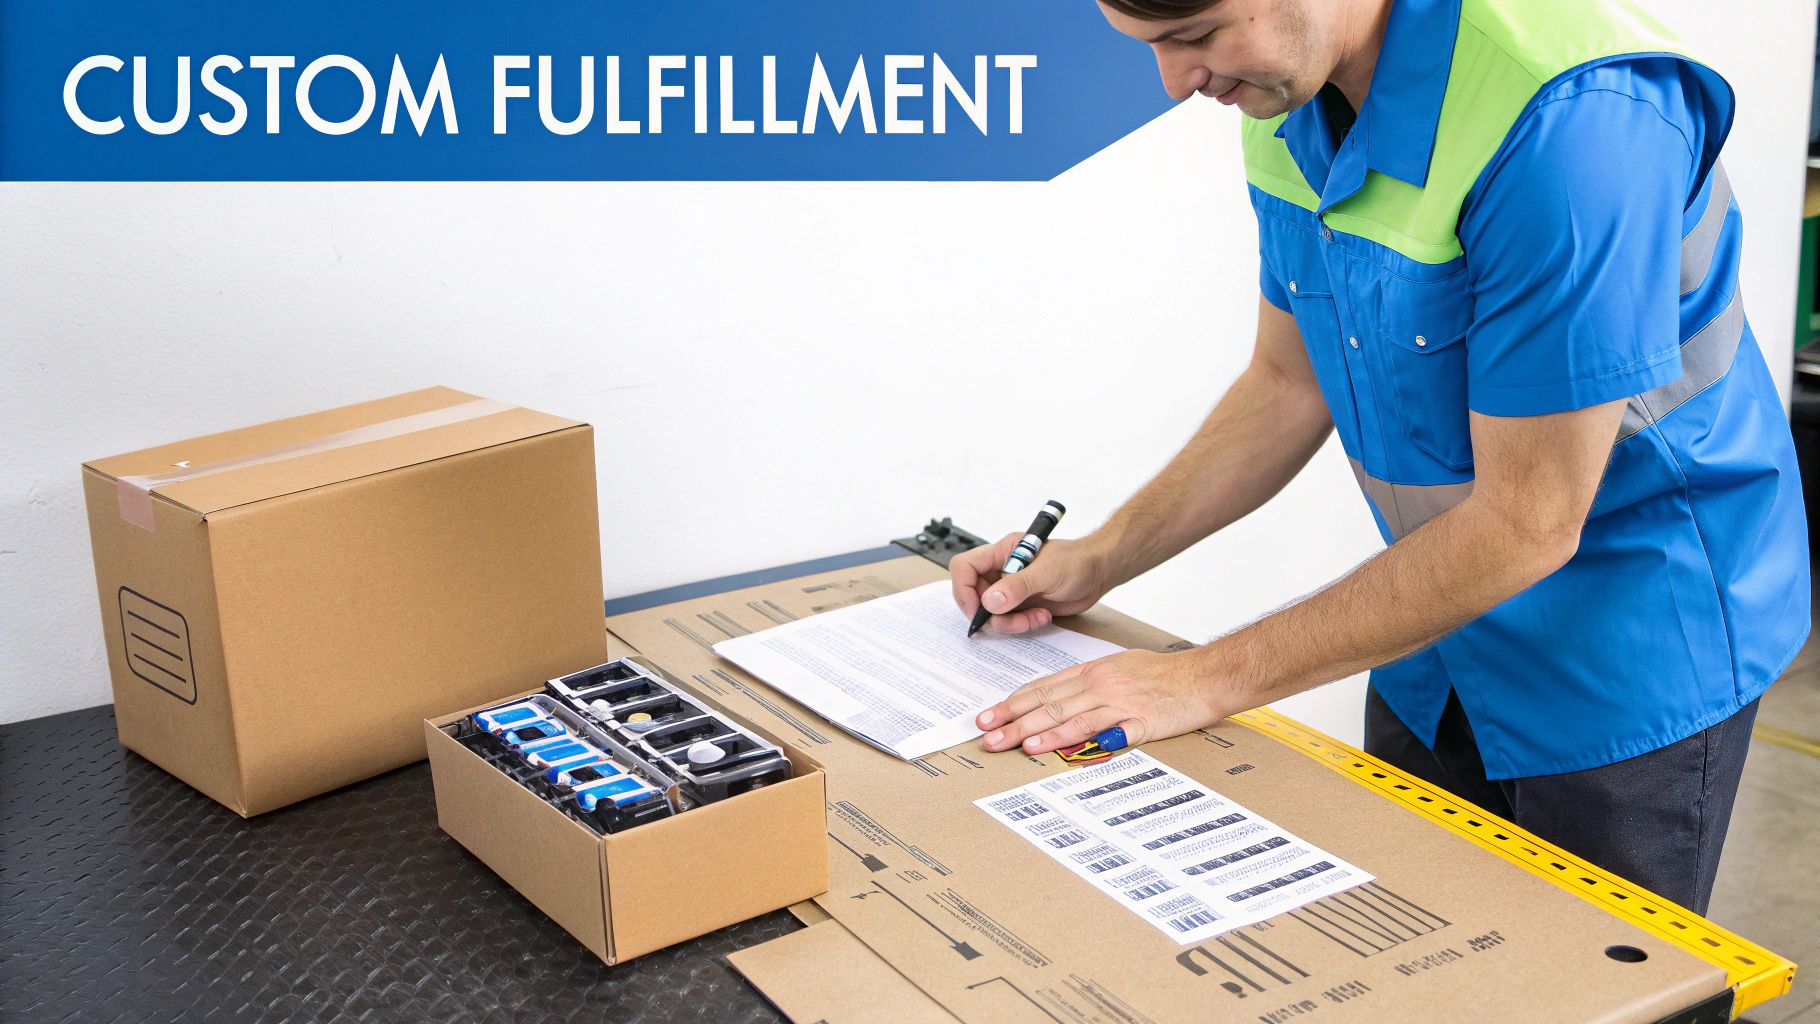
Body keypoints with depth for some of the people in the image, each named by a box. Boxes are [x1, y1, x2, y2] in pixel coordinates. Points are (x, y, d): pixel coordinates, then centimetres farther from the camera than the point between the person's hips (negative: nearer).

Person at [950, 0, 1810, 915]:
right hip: (1438, 635, 7)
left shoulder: (1571, 117, -32)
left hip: (1632, 657, -7)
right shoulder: (1288, 97, -6)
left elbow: (1525, 525, -27)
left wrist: (1213, 679, -23)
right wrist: (1099, 560, -1)